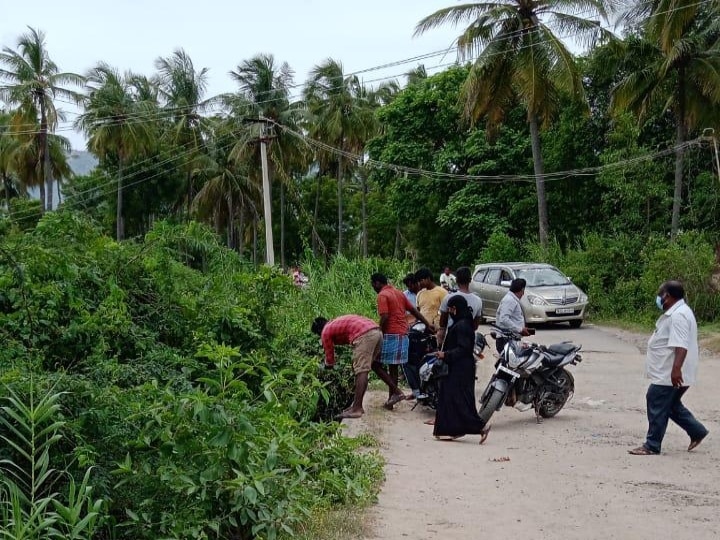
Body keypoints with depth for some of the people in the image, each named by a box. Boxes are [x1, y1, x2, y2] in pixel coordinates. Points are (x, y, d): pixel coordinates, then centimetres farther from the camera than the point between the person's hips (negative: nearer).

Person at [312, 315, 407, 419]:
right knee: (374, 364, 24)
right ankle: (397, 392, 28)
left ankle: (357, 409, -15)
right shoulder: (337, 323, 34)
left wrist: (328, 365, 36)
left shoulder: (326, 331, 11)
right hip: (377, 331, 8)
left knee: (361, 371, -10)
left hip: (364, 335, -8)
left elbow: (329, 358, 16)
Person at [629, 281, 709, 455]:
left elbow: (681, 345, -30)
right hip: (667, 373, 11)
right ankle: (697, 431, 25)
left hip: (669, 375, -11)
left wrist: (676, 369, -37)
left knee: (657, 408, -4)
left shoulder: (678, 316, -21)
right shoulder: (675, 313, 15)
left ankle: (652, 446, 3)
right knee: (671, 405, 19)